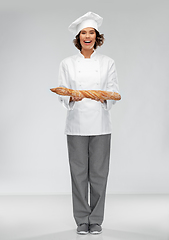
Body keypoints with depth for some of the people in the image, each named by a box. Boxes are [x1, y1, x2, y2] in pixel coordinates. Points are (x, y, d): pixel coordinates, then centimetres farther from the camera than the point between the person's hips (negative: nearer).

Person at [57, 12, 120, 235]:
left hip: (100, 125, 0)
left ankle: (96, 220, 15)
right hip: (77, 125, 0)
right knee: (79, 172, 2)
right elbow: (62, 94, 2)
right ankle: (81, 220, 15)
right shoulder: (67, 64, 7)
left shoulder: (107, 62, 7)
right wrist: (72, 99, -20)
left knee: (99, 172, 2)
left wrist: (104, 98, -20)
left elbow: (115, 92, 2)